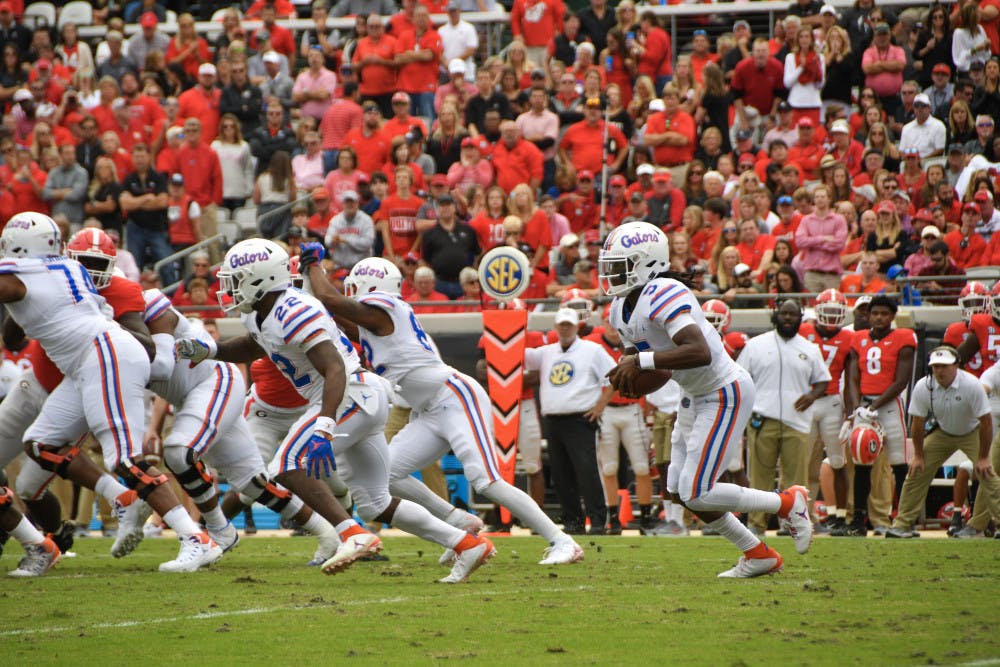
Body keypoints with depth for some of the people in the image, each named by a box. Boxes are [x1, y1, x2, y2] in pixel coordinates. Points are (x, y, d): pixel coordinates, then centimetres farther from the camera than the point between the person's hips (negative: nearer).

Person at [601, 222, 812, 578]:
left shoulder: (663, 296, -27)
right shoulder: (622, 308, 4)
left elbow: (700, 353, -39)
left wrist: (642, 361, -36)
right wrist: (628, 368, -5)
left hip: (725, 394, -10)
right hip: (695, 396, 10)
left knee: (696, 494, -12)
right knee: (679, 492, 10)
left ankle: (788, 504, 7)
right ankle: (759, 556, 22)